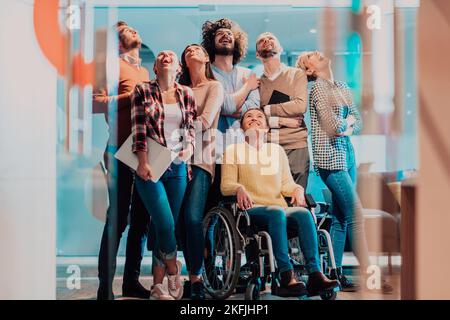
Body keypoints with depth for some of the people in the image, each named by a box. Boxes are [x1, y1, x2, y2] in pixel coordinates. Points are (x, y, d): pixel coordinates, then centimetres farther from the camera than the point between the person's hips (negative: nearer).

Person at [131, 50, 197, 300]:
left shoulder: (186, 93, 11)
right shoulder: (143, 90, 2)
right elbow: (139, 129, -5)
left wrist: (190, 146, -4)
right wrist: (142, 162, -12)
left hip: (177, 167, 4)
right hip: (150, 167, -4)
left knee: (168, 227, 4)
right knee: (165, 225, -12)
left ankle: (158, 285, 13)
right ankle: (173, 271, 15)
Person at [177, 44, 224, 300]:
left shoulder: (214, 86, 9)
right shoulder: (180, 89, 21)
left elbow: (205, 121, -5)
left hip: (201, 158, -4)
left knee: (192, 218, -18)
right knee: (181, 220, -4)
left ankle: (196, 278, -8)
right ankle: (193, 274, 6)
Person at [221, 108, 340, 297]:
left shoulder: (277, 149, 26)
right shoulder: (233, 150, 15)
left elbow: (286, 183, 18)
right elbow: (226, 185, 4)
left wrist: (298, 189, -5)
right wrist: (239, 189, -19)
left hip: (280, 208, 3)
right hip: (252, 209, -3)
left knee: (303, 213, -30)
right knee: (277, 212, -37)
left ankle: (315, 275, -40)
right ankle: (286, 277, -44)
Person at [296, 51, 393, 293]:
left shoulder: (342, 87, 18)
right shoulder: (318, 87, -6)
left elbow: (358, 123, 14)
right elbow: (334, 126, -14)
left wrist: (348, 128, -6)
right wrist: (347, 120, 5)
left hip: (347, 153, 8)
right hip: (330, 157, -8)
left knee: (340, 217, 7)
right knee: (356, 216, -10)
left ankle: (336, 274, 12)